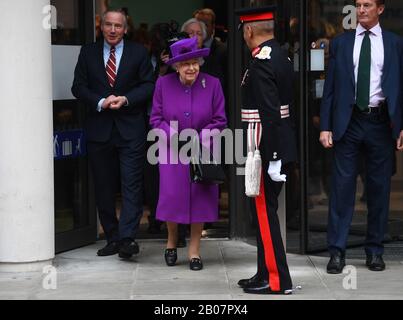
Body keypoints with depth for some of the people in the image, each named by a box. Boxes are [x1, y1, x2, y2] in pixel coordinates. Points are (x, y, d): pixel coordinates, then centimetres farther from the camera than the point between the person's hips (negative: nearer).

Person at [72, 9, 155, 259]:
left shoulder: (139, 53, 5)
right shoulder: (88, 53, 9)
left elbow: (149, 86, 3)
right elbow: (79, 87, 5)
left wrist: (126, 99, -12)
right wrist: (100, 102, -11)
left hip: (130, 128, -2)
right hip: (99, 128, 2)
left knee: (132, 184, -10)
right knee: (103, 187, 6)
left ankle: (127, 238, -14)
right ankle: (112, 238, 13)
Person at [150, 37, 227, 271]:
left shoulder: (212, 84, -5)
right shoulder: (164, 84, -3)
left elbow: (220, 120, -1)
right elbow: (156, 118, 1)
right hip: (172, 151, 0)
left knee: (200, 198, -1)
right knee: (172, 196, -5)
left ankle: (195, 249, 13)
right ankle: (172, 241, 22)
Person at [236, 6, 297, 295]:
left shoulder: (261, 63, -18)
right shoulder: (282, 55, 11)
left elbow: (270, 114, -24)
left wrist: (272, 158, -22)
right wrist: (277, 154, 20)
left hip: (267, 150, -9)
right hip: (282, 148, 10)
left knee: (265, 212, -3)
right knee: (265, 211, 16)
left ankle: (277, 280, 2)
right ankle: (265, 274, 23)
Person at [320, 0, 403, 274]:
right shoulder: (341, 43, 7)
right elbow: (330, 87, 6)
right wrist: (326, 126, -1)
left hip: (381, 122, 0)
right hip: (349, 122, 0)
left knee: (379, 188, 6)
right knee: (342, 185, -2)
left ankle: (375, 251, 15)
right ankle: (337, 251, 2)